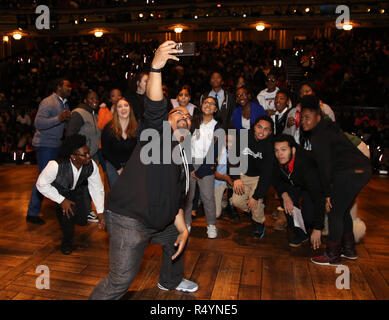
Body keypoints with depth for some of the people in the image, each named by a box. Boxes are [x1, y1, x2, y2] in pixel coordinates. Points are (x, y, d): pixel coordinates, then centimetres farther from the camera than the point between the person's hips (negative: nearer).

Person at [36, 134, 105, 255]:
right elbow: (41, 184, -25)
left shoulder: (91, 165, -28)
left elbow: (97, 188, -16)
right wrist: (62, 200, -28)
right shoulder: (56, 165, -40)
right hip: (58, 190, -3)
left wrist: (100, 213, -17)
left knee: (82, 220, -7)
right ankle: (67, 240, -4)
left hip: (75, 190, 3)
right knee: (66, 208, -31)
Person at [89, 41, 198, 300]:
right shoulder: (156, 132, -4)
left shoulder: (183, 157, 17)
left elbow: (176, 200, 18)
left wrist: (183, 230, 9)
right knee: (121, 281, -8)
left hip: (159, 222, 9)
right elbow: (154, 107, -26)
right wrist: (157, 67, -40)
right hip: (130, 220, -9)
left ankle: (171, 280, 56)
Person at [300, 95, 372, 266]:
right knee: (342, 210, 22)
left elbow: (325, 167, -13)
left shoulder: (318, 137, -10)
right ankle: (349, 249, 33)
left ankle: (333, 256, 10)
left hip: (350, 173, -10)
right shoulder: (329, 127, 20)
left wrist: (327, 194, -7)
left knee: (334, 212, 1)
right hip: (363, 169, 10)